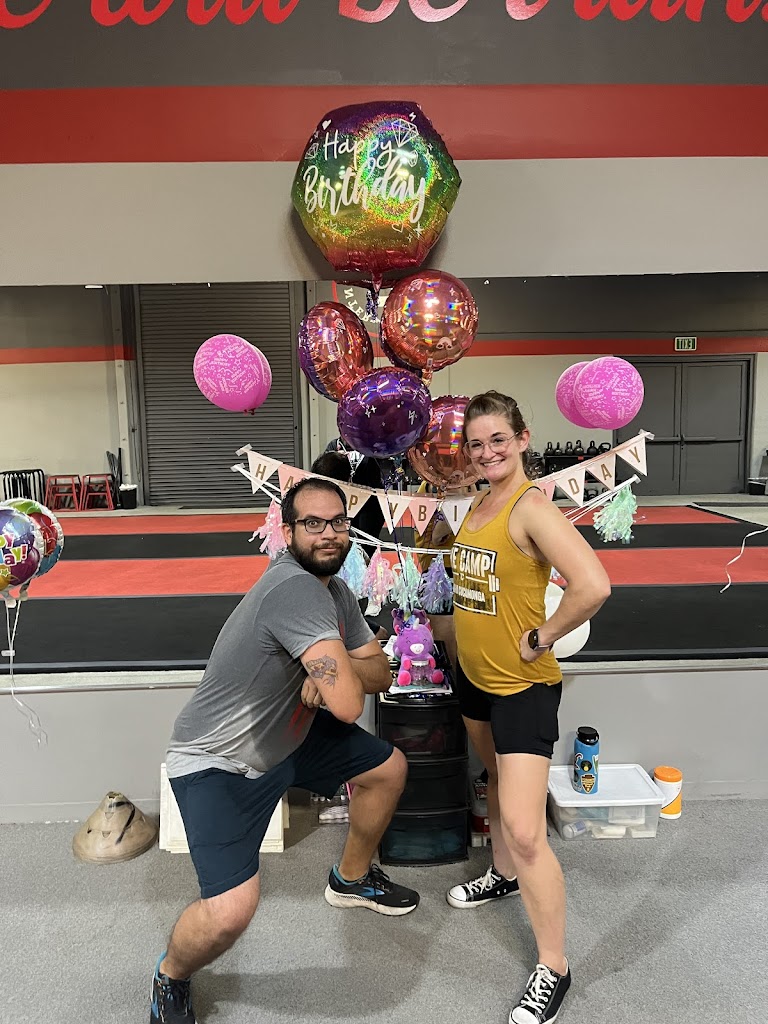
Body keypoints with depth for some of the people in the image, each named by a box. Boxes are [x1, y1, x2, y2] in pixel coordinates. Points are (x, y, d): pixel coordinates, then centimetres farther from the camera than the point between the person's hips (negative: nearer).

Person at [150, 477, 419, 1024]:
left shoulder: (334, 590, -1)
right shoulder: (296, 589, -32)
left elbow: (381, 672, 2)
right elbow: (348, 704, -37)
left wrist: (334, 669, -20)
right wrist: (343, 671, -14)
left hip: (289, 735, 9)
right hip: (219, 761, -9)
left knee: (389, 767, 17)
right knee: (231, 911, -24)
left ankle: (352, 877, 43)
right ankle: (171, 977, 14)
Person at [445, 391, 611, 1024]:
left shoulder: (532, 507, -22)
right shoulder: (478, 503, 4)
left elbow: (594, 586, -34)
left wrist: (540, 637, -22)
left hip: (524, 685, -9)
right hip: (475, 675, 9)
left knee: (524, 830, -8)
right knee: (496, 779, 27)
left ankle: (553, 970, 12)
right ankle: (504, 876, 52)